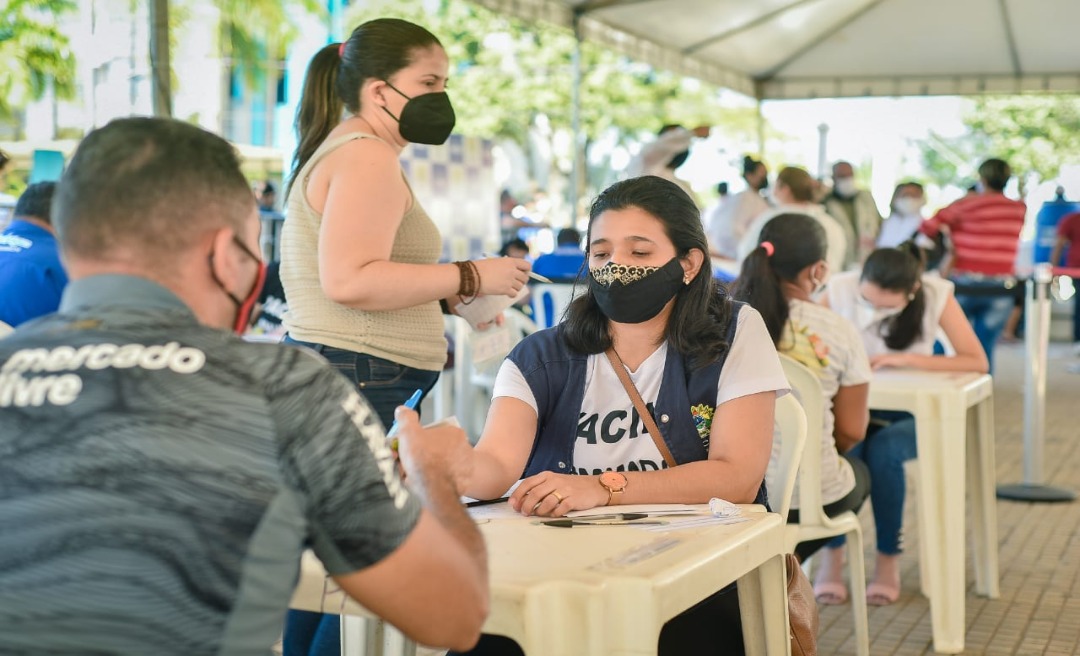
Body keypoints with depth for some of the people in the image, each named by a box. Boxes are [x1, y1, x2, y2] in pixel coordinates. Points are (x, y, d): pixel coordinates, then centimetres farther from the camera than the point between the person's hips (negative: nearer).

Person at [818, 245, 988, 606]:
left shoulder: (936, 294, -14)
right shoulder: (840, 288, -14)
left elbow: (977, 362, -17)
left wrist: (907, 359, -25)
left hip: (909, 411, 0)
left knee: (883, 450, -33)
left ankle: (888, 562, -14)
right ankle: (831, 556, -17)